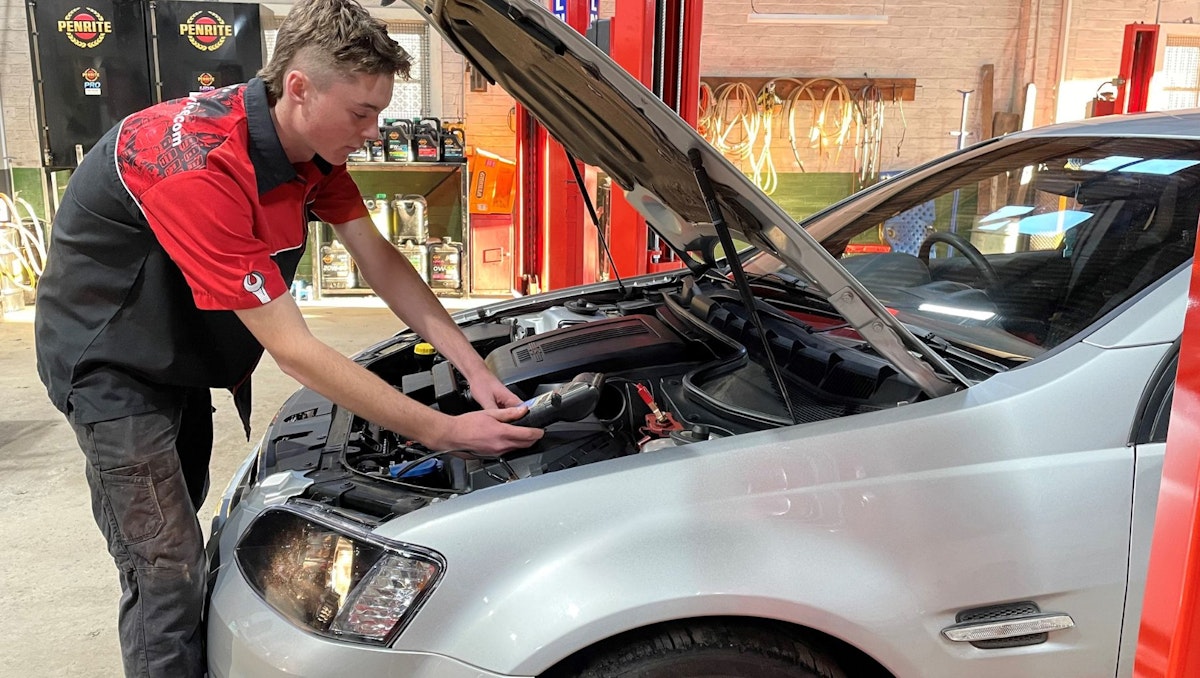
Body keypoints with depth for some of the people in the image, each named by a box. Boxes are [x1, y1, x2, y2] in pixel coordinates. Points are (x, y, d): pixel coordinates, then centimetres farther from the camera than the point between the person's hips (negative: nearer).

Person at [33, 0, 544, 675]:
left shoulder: (314, 143, -11)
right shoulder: (201, 167, -37)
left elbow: (380, 259, -4)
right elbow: (293, 350, -36)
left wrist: (475, 368, -13)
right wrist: (443, 431, -32)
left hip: (183, 352, 8)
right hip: (110, 362, -8)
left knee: (177, 542, 22)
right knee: (168, 573, -5)